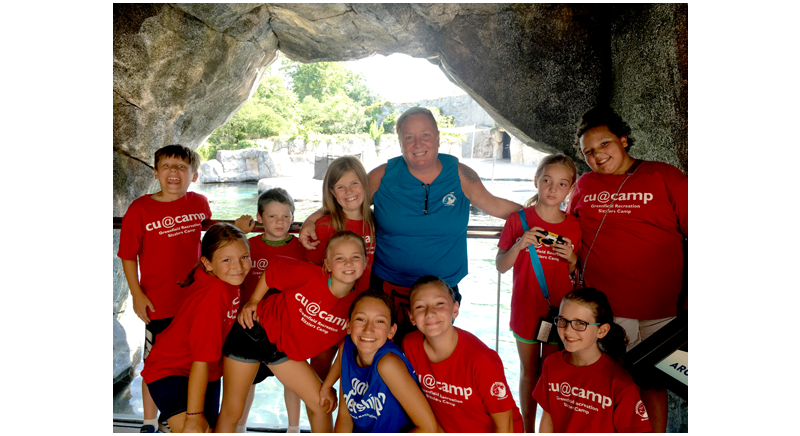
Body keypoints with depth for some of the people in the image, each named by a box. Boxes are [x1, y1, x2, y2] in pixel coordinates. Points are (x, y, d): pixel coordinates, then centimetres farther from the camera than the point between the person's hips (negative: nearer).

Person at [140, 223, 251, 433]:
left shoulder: (228, 280, -12)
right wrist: (194, 416, -27)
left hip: (208, 373, 9)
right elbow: (201, 361, -31)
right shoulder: (212, 295, -34)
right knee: (195, 431, -29)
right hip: (170, 370, -8)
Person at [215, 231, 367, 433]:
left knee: (322, 404, 3)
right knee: (231, 410, 4)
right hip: (254, 331, -4)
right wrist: (253, 301, -3)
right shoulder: (309, 275, -28)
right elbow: (275, 267, -10)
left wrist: (329, 385, -2)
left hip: (285, 351, 4)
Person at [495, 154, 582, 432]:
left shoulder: (574, 227, -2)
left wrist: (572, 258, -15)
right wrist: (519, 245, -21)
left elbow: (578, 274, 6)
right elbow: (500, 266, -4)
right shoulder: (519, 220, -6)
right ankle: (528, 429, 30)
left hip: (559, 312, 1)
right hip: (526, 309, 0)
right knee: (529, 372, 14)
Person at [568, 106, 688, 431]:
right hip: (599, 308, 2)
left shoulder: (665, 177, 1)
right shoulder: (584, 186, 9)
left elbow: (690, 235, -1)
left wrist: (688, 298, -6)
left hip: (656, 312, -1)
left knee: (652, 384, 11)